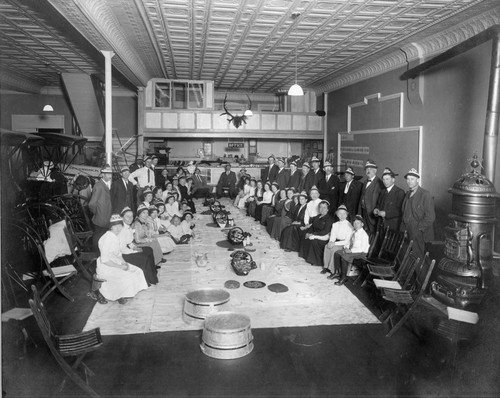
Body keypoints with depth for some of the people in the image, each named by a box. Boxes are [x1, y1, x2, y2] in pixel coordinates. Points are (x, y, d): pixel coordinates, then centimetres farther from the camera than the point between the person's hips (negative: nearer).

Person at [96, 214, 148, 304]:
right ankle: (118, 296, -1)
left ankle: (124, 294, 10)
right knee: (126, 277, -26)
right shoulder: (107, 238, -21)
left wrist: (124, 262, -1)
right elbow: (104, 260, -25)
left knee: (137, 271, 0)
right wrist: (120, 267, -21)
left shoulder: (115, 237, 7)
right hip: (106, 267, -9)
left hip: (116, 264, 9)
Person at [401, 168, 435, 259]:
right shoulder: (407, 195, 14)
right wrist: (403, 229, 9)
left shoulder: (425, 195, -8)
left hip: (420, 236, -6)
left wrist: (418, 228, -14)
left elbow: (430, 217, -13)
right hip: (408, 235, 6)